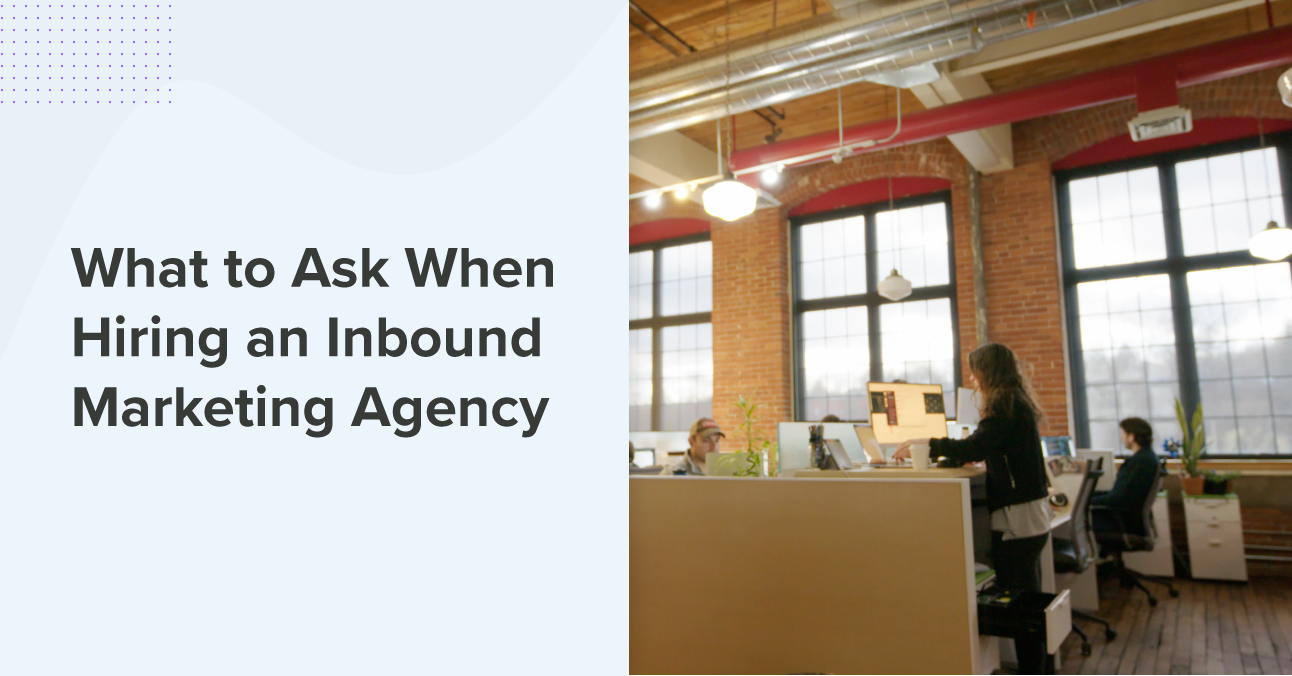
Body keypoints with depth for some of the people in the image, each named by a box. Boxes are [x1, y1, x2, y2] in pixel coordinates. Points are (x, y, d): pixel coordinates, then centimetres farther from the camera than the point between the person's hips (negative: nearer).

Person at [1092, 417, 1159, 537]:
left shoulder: (1140, 461, -22)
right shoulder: (1147, 456, 10)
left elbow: (1119, 498, -23)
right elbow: (1121, 491, 14)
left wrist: (1090, 501, -12)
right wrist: (1091, 496, 9)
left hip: (1128, 523, -10)